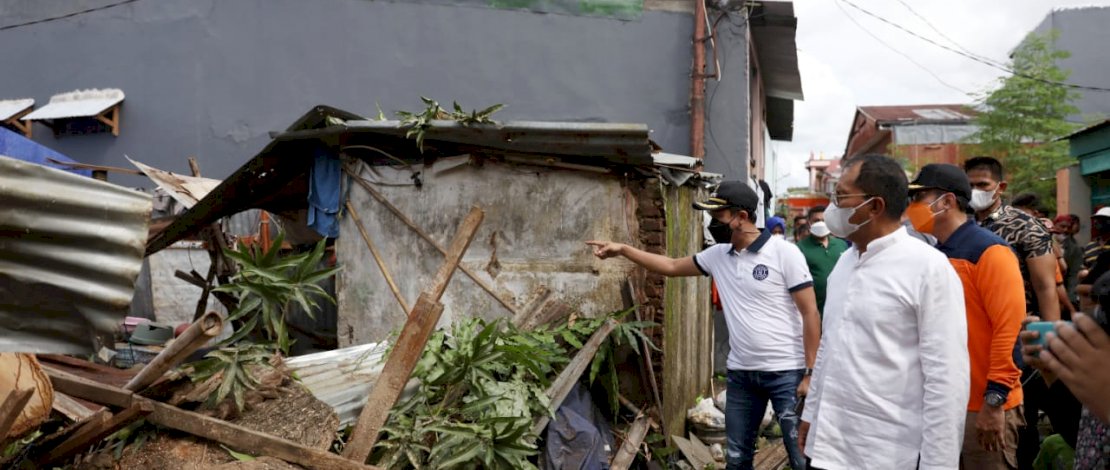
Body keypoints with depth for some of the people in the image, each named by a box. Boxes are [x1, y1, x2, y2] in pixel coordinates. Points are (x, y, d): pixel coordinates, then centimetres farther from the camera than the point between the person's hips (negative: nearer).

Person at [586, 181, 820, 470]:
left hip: (786, 372, -5)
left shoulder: (784, 253, -11)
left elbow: (810, 314, -11)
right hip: (741, 373, 6)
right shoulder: (717, 255, 4)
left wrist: (810, 373, -14)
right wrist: (621, 250, 11)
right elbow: (672, 266, 17)